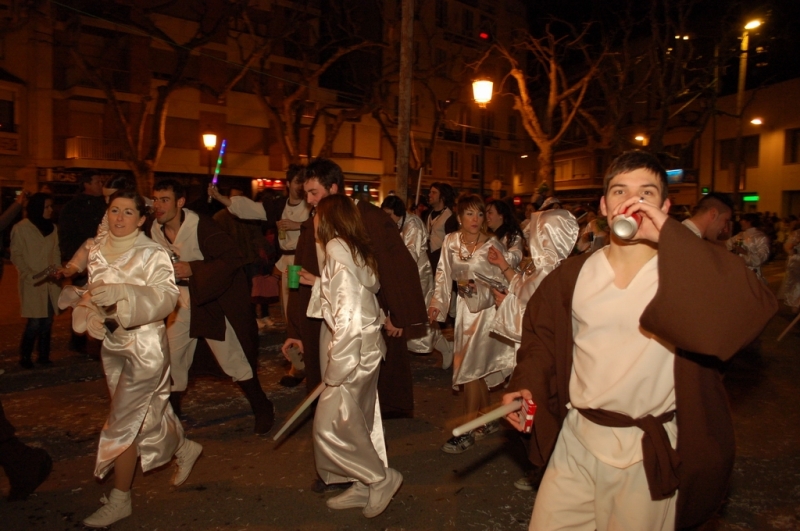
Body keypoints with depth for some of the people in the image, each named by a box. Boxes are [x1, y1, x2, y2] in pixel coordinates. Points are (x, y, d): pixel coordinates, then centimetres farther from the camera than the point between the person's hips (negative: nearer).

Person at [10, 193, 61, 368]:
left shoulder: (52, 227, 11)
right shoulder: (21, 228, -3)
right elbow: (16, 256, -4)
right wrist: (31, 276, -13)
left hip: (50, 282, 4)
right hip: (32, 283, -4)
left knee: (47, 320, 5)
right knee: (35, 322, -6)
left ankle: (43, 355, 16)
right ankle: (25, 357, 11)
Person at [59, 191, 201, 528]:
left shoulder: (152, 254, -13)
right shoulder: (97, 253, 4)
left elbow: (166, 296, -24)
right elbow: (92, 296, 7)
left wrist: (121, 292, -35)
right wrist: (90, 313, -14)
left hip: (144, 344, -6)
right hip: (112, 344, 6)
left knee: (122, 423, -2)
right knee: (147, 411, 19)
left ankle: (119, 500, 17)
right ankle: (184, 449, 45)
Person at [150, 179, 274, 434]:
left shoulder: (201, 226, -22)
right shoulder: (155, 229, -3)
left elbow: (232, 259, -26)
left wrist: (193, 269, -30)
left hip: (214, 298, -6)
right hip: (181, 300, 6)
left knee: (233, 359, 0)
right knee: (170, 358, 8)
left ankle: (263, 410, 19)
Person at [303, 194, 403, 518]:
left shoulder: (336, 247, -14)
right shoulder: (355, 248, 13)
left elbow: (347, 311, -21)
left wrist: (337, 367, -20)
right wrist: (318, 282, 24)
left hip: (353, 347, -10)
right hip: (366, 345, 10)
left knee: (330, 424, -3)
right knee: (359, 422, 15)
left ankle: (381, 478, 10)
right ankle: (365, 488, 26)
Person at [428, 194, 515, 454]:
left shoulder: (492, 245, -11)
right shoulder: (450, 242, 0)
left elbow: (504, 279, -7)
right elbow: (444, 274, 5)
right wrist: (437, 303, -1)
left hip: (488, 308, -4)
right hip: (465, 307, 4)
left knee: (471, 367, -6)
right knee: (478, 367, 11)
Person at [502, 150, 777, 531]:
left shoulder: (686, 269, -8)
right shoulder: (573, 274, 0)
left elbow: (753, 308, -26)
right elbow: (541, 333, 10)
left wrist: (669, 236, -27)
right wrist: (527, 384, -7)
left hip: (648, 454, -2)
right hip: (574, 442, 3)